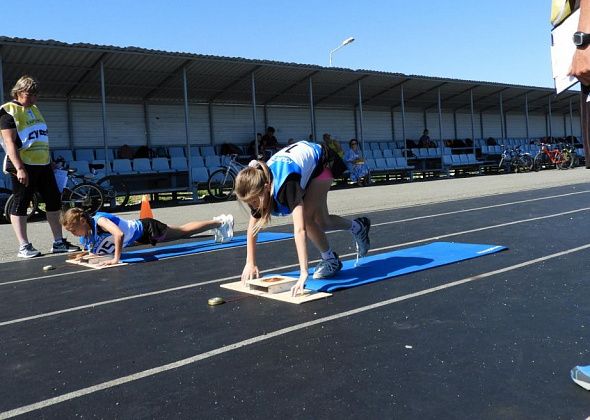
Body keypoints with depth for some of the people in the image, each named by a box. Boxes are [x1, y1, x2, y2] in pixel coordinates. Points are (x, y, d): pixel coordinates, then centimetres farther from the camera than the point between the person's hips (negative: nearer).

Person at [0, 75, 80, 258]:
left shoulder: (34, 109, 17)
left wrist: (50, 161, 21)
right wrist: (20, 168, -23)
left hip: (43, 165, 8)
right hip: (24, 167, -8)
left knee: (54, 201, 8)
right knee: (20, 205, 0)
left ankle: (58, 242, 16)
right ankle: (24, 247, 5)